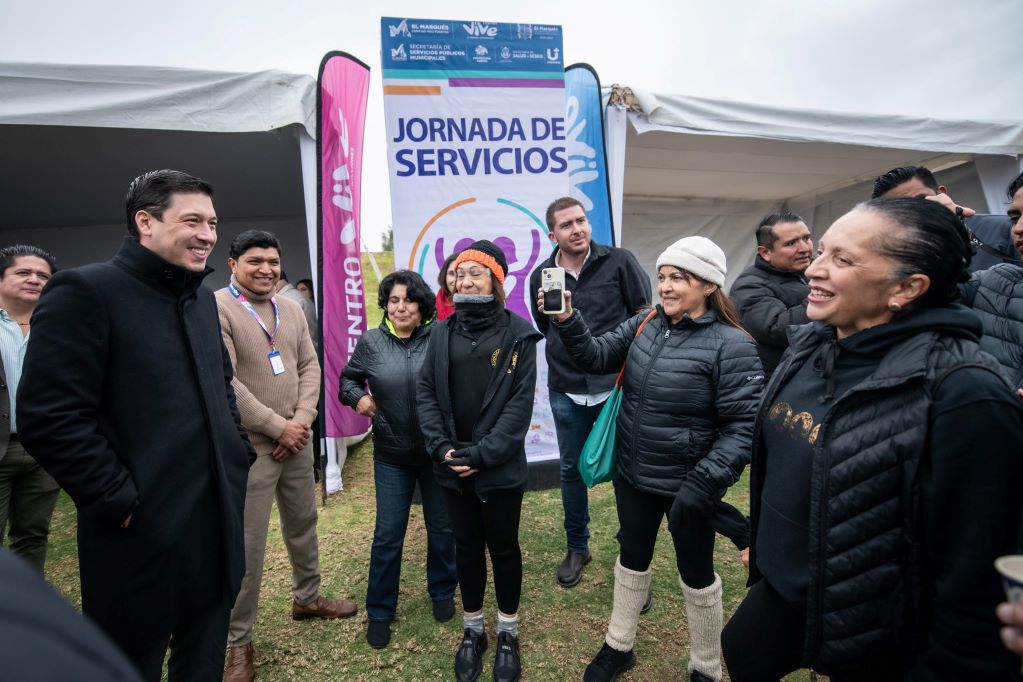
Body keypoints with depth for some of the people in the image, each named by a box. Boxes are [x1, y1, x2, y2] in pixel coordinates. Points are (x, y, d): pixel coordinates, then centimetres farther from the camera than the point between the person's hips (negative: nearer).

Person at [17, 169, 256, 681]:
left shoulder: (202, 297, 11)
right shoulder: (85, 291, -14)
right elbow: (48, 418, -19)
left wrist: (239, 451, 9)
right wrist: (120, 499, -17)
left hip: (217, 518, 7)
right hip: (142, 530, -6)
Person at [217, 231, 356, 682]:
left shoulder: (291, 310, 9)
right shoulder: (216, 309, -12)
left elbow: (310, 366, 7)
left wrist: (302, 419, -9)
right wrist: (278, 427, -15)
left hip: (297, 439, 7)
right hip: (248, 446, -6)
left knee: (303, 525, 20)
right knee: (247, 545, 3)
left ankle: (307, 598, 42)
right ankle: (237, 641, 22)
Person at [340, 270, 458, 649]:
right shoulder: (370, 342, -4)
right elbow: (348, 378, 11)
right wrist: (357, 397, -10)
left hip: (437, 451, 0)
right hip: (391, 455, 1)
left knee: (442, 527, 16)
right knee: (387, 535, 10)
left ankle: (442, 592, 41)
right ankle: (379, 611, 30)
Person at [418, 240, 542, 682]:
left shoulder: (518, 333, -6)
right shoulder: (442, 332, 3)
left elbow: (521, 401, -11)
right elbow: (426, 392, 2)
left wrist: (483, 453, -17)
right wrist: (440, 447, -11)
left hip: (500, 467, -3)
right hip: (452, 467, 3)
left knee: (503, 547, 14)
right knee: (467, 546, 18)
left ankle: (508, 634, 36)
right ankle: (473, 631, 38)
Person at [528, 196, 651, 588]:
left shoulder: (619, 262, -6)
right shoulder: (542, 275, 2)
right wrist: (564, 356, 6)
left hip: (615, 385, -2)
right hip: (566, 391, 3)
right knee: (571, 470, 15)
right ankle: (577, 547, 35)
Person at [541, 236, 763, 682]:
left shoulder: (730, 345, -19)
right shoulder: (645, 324, -2)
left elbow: (744, 425, -20)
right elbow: (599, 357, -4)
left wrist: (705, 483, -27)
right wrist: (567, 321, -21)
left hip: (685, 484, -5)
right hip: (633, 475, 5)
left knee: (695, 574, 17)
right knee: (632, 559, 23)